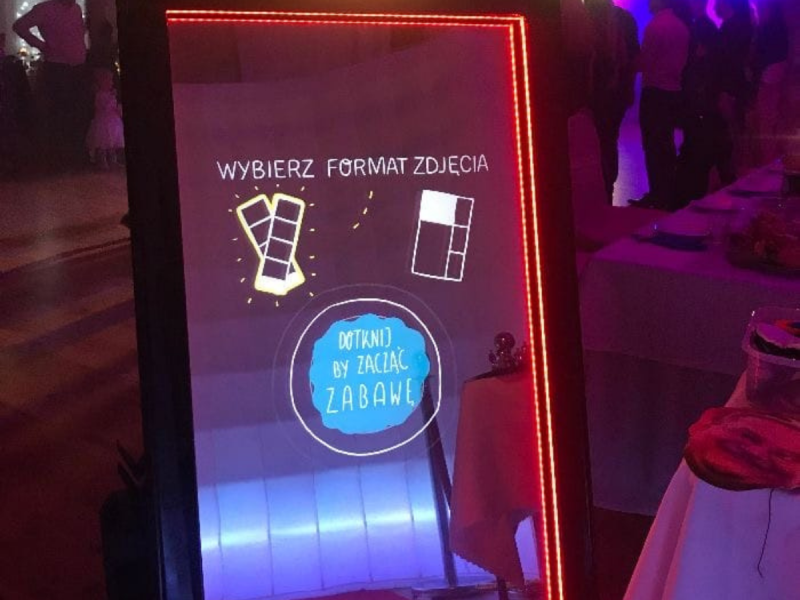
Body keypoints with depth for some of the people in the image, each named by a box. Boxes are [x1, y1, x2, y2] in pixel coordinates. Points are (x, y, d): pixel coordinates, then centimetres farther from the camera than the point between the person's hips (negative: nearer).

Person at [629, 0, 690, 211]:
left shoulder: (655, 25, -15)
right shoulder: (681, 26, 7)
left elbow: (644, 62, -12)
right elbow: (683, 61, 13)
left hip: (654, 93, -8)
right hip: (674, 92, 8)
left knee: (653, 147, -2)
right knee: (666, 146, 15)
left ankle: (658, 198, 0)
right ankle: (669, 196, 21)